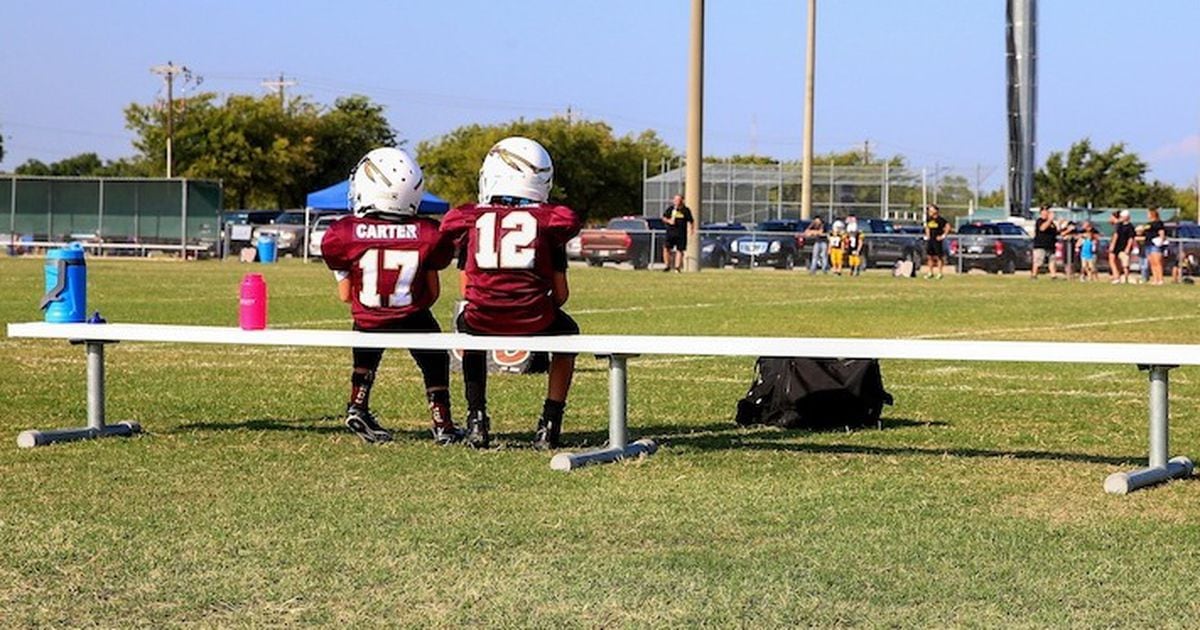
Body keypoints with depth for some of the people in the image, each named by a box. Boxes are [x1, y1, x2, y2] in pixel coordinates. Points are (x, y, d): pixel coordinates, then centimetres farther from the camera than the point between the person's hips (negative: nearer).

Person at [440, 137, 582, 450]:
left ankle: (477, 420, 29)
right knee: (566, 334, 32)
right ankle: (550, 425, 23)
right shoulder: (549, 222, 7)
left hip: (483, 320, 1)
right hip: (534, 323, -1)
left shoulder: (470, 220, 10)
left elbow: (466, 289, 15)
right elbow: (560, 294, 8)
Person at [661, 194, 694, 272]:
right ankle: (667, 266, 2)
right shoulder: (670, 209, 6)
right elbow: (664, 218, 11)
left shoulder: (686, 210, 5)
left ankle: (677, 267, 5)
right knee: (666, 248, -9)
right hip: (670, 232, 1)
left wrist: (690, 227, -5)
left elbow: (690, 220, 10)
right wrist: (668, 221, -8)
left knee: (679, 250, -1)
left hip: (681, 233, -1)